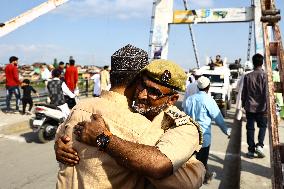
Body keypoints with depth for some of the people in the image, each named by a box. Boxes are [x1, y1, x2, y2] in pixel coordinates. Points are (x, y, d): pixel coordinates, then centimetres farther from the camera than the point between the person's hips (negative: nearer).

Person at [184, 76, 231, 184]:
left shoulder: (190, 99, 1)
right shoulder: (208, 100, -14)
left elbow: (185, 115, 9)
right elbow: (218, 118, -7)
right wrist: (227, 131, 7)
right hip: (203, 135, -5)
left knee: (203, 158, 22)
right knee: (201, 159, 10)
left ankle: (207, 175, 39)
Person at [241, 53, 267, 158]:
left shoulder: (247, 76, 0)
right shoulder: (265, 76, -8)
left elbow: (244, 92, 4)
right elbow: (266, 93, -10)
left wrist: (243, 104, 15)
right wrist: (267, 106, -5)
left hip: (250, 107, 2)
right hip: (261, 107, -1)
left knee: (250, 128, 7)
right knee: (263, 126, 17)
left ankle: (251, 150, 11)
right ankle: (259, 145, 1)